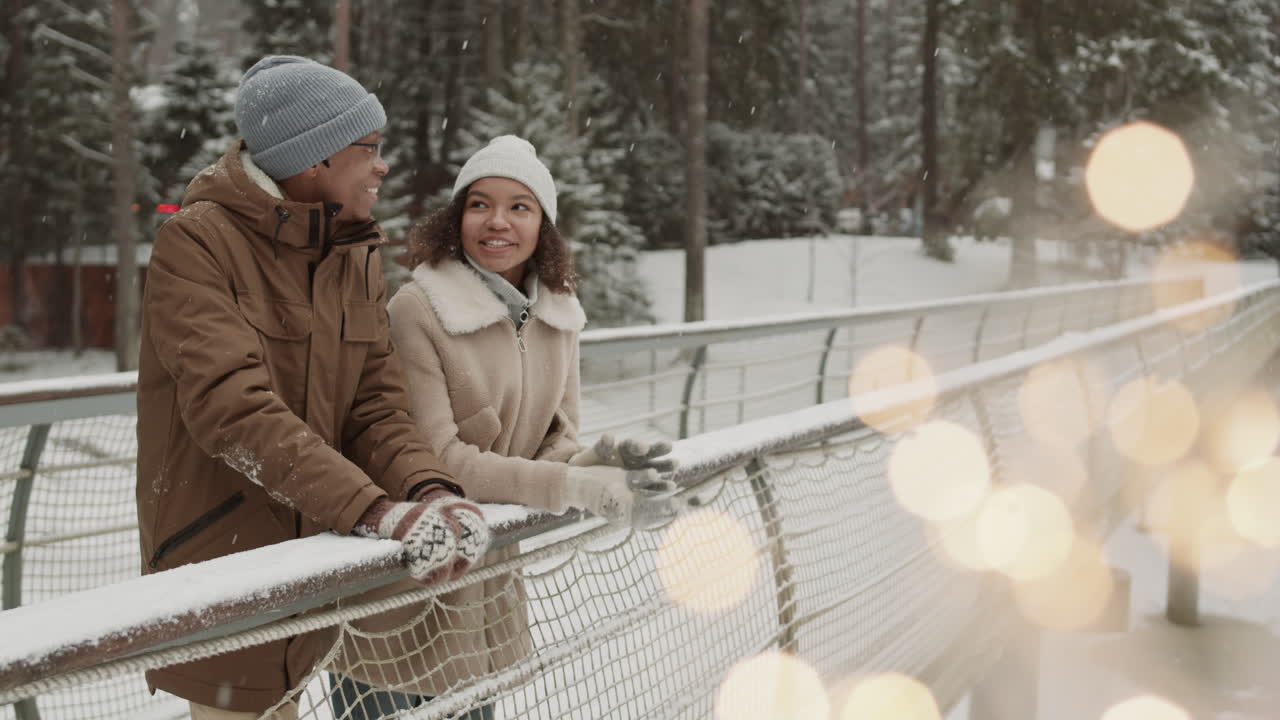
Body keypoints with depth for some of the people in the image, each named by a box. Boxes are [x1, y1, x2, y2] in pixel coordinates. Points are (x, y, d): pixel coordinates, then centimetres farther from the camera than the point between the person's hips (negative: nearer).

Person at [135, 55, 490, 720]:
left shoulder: (356, 259, 9)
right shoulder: (196, 242, -13)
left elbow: (376, 406, 2)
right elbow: (234, 407, -25)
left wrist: (428, 490, -20)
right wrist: (375, 510, -33)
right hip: (217, 580, -6)